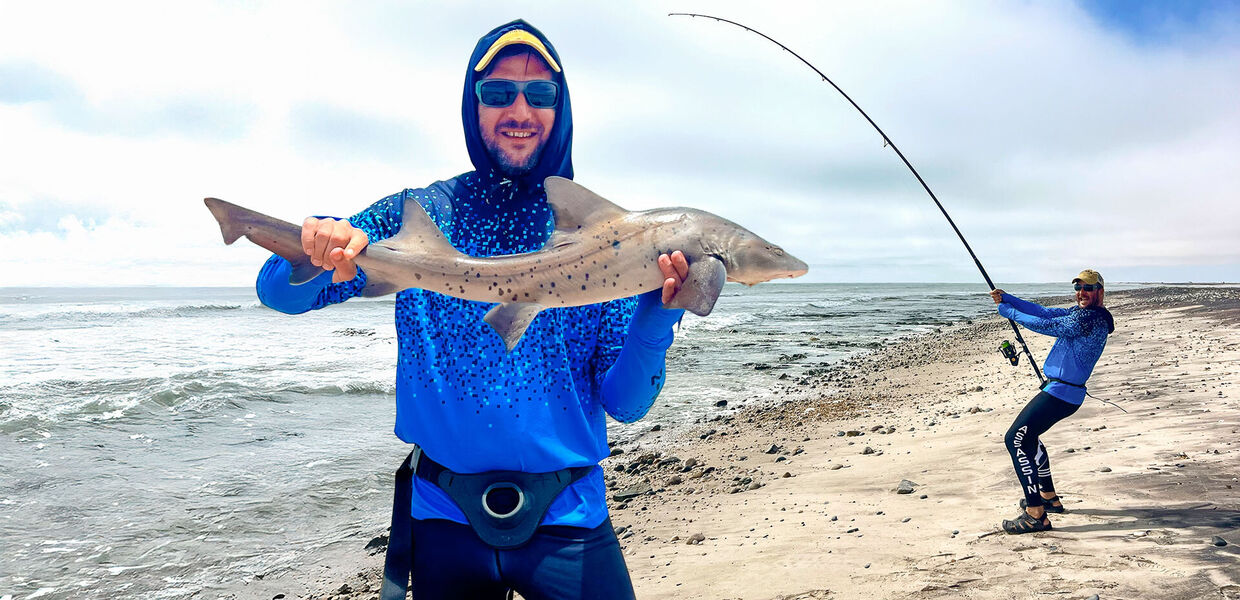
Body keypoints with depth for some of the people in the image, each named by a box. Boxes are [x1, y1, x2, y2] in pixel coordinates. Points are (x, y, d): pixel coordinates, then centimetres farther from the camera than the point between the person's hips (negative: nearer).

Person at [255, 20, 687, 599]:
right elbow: (278, 291, -2)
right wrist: (317, 253, -24)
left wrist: (656, 319, -24)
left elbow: (625, 404, -4)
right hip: (445, 519, 1)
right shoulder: (415, 214, -1)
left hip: (567, 526, 0)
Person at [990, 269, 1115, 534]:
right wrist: (1007, 299, 5)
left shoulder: (1091, 318, -18)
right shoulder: (1080, 313, 13)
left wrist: (1009, 312, -7)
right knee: (1027, 435, 25)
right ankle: (1049, 497, 35)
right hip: (1066, 392, 11)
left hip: (1061, 392, -11)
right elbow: (1044, 311, 14)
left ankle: (1036, 515, -13)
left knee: (1015, 439, -14)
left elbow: (1044, 325, -20)